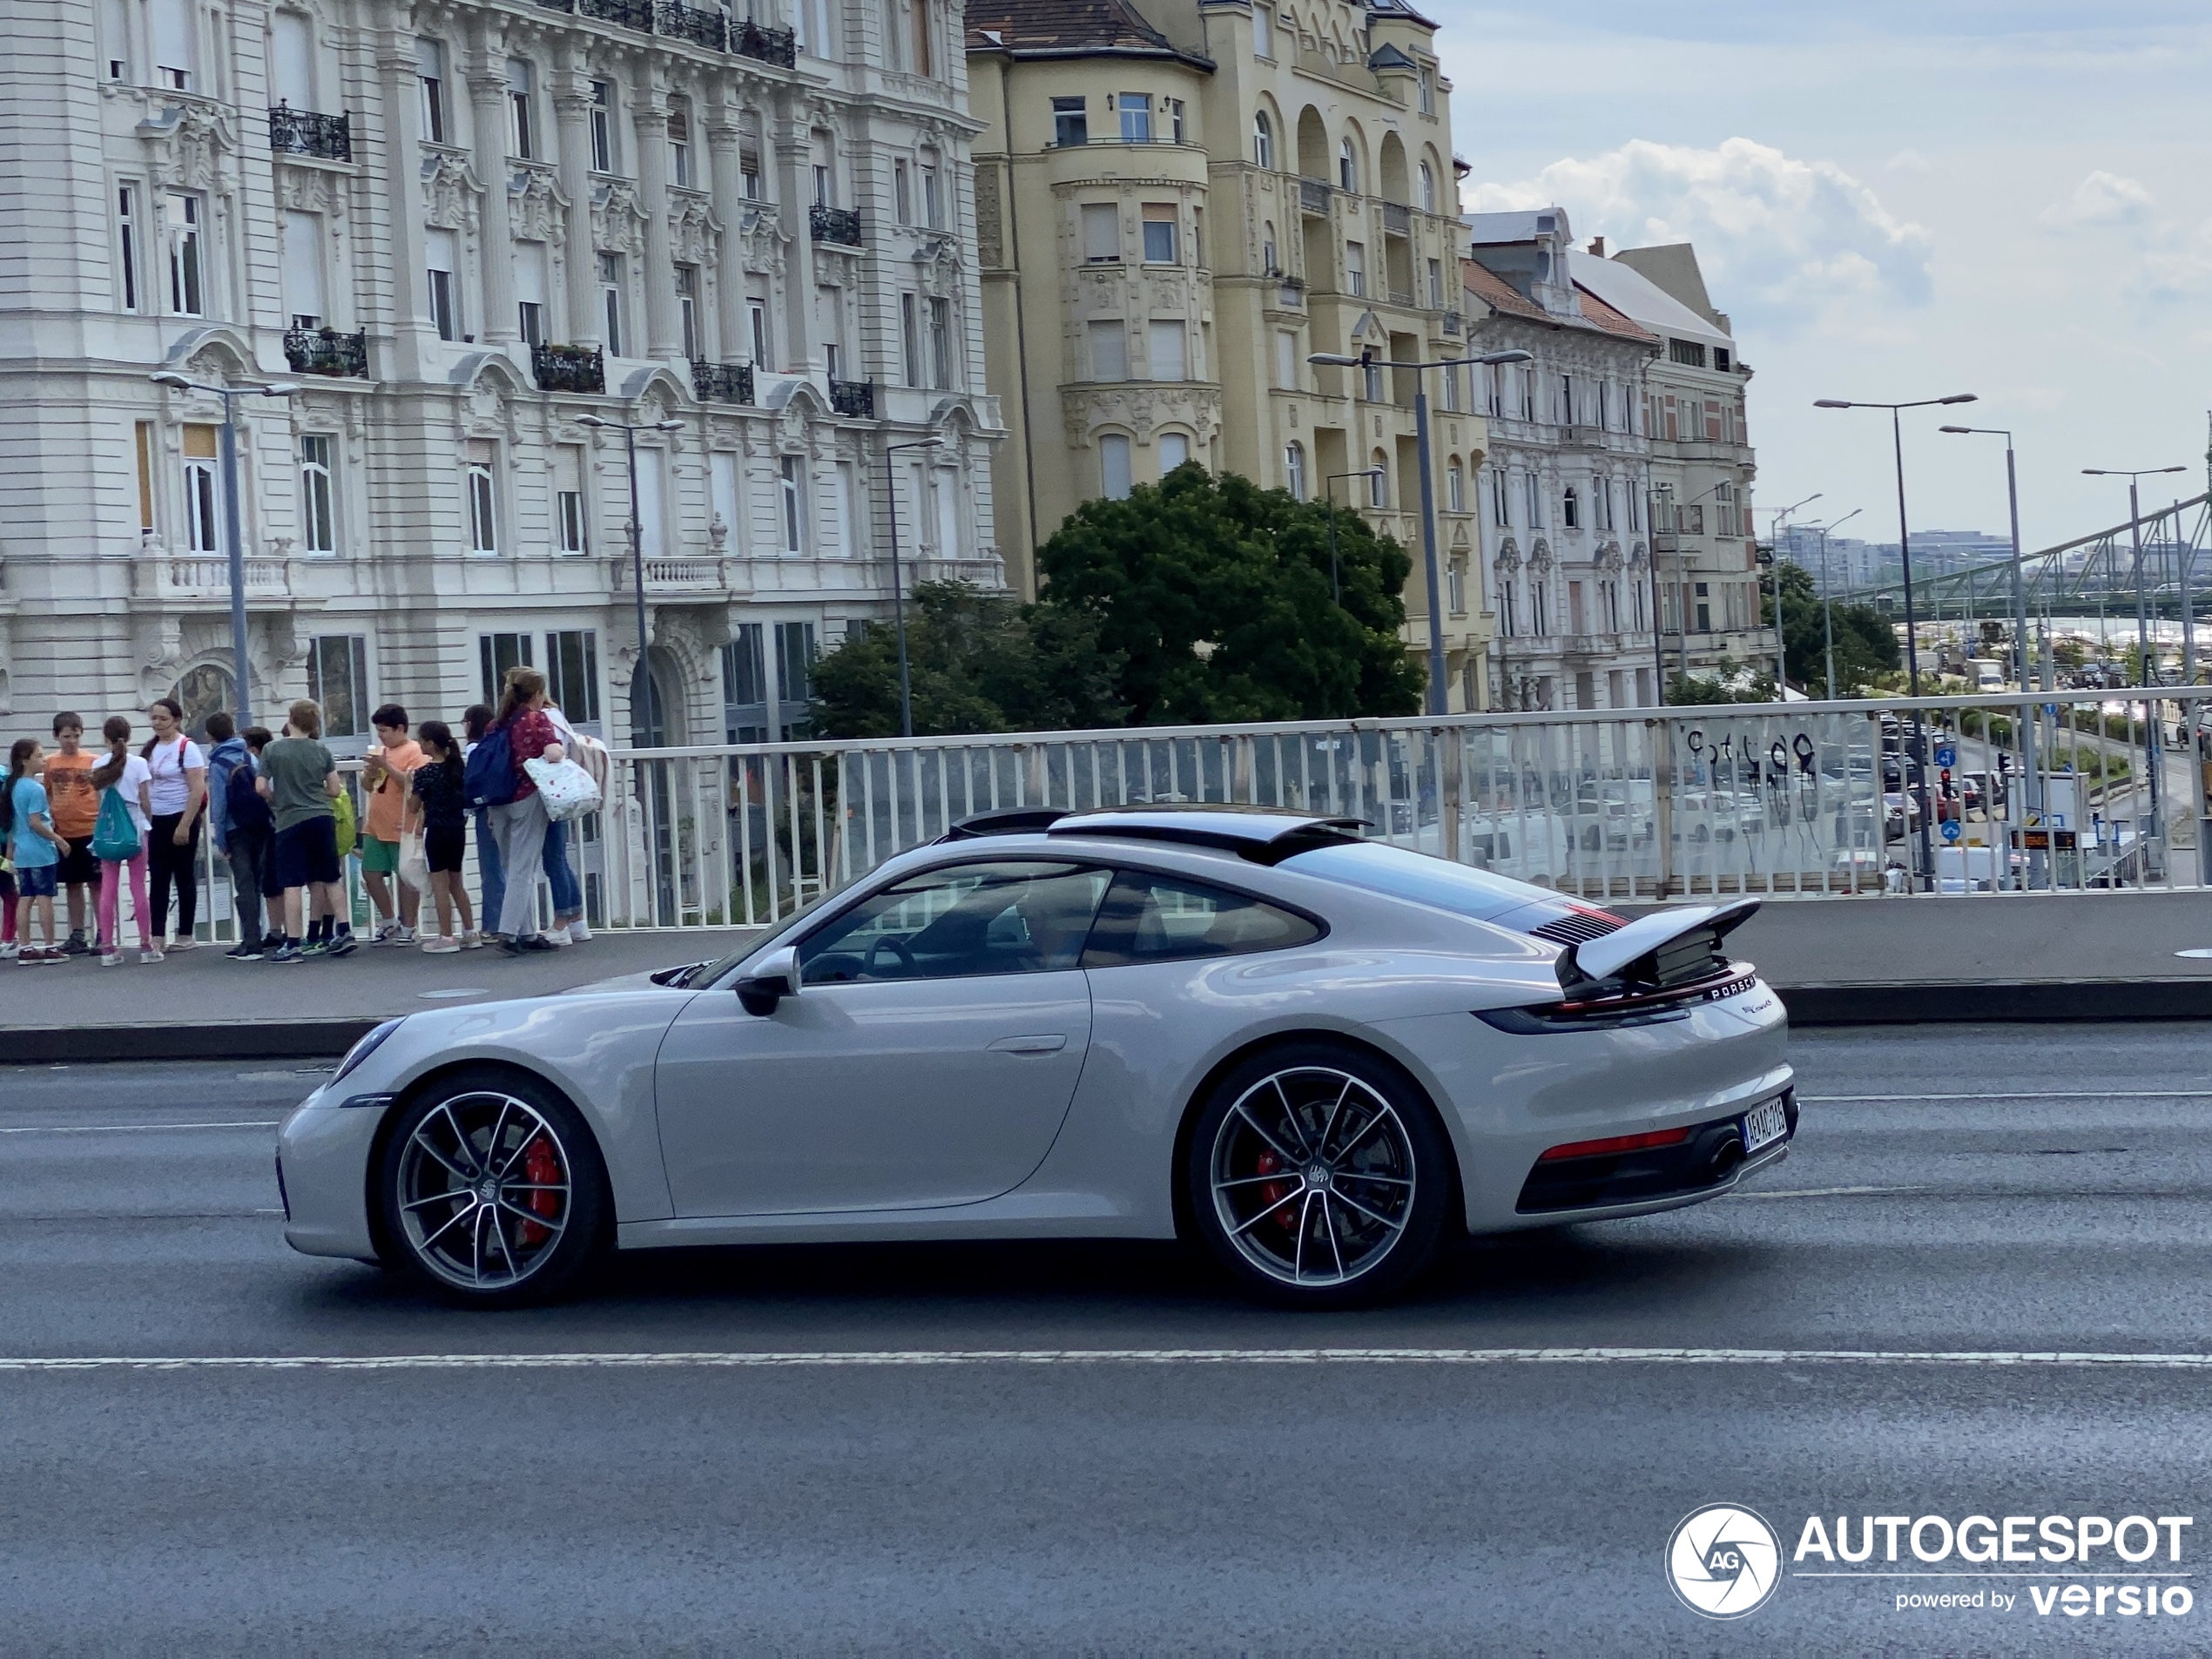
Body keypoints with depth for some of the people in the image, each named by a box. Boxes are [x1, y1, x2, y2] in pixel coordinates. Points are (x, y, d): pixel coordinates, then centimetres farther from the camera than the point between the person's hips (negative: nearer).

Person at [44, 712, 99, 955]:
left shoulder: (93, 762, -3)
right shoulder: (50, 763, 6)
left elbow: (103, 793, 0)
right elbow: (48, 794, 14)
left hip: (90, 831, -4)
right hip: (63, 833, 4)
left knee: (96, 883, 0)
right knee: (72, 885, 10)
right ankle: (77, 936, 17)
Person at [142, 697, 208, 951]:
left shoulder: (187, 748, -9)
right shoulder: (150, 748, 11)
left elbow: (198, 791, -14)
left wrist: (184, 826, -19)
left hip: (180, 820, -6)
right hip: (155, 821, 6)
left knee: (184, 878, 3)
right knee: (158, 880, 5)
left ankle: (186, 936, 10)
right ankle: (157, 936, 6)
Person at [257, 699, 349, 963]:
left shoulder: (272, 750, -2)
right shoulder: (321, 751, 5)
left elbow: (261, 788, -4)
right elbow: (334, 790, 7)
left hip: (291, 822, -3)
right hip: (322, 819, 3)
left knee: (293, 884, -4)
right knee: (329, 879, 15)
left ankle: (293, 945, -5)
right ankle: (343, 931, 12)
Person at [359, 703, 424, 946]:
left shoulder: (413, 751, -8)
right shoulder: (379, 751, 16)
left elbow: (411, 783, -21)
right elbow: (367, 786, 20)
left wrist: (386, 766, -23)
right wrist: (369, 773, -1)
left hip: (401, 826, -8)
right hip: (375, 826, 8)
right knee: (371, 873, 8)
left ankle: (407, 928, 7)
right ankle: (389, 923, 20)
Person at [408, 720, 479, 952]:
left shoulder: (425, 773, -13)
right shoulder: (457, 768, 4)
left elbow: (414, 807, -5)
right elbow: (465, 799, 9)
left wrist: (409, 784, 7)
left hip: (436, 830, -7)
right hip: (458, 828, 7)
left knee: (440, 884, 0)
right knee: (456, 883, 16)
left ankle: (447, 937, 1)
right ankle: (470, 933, 16)